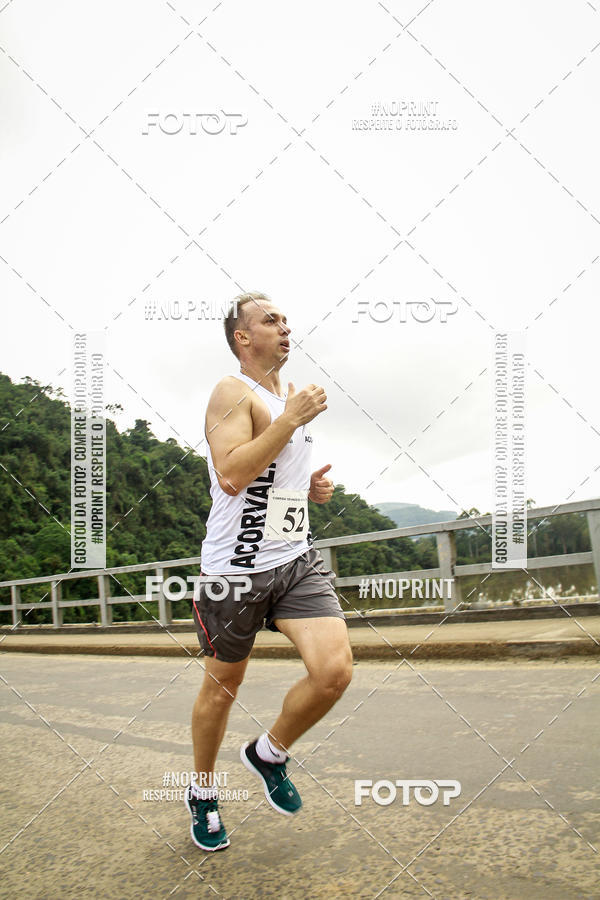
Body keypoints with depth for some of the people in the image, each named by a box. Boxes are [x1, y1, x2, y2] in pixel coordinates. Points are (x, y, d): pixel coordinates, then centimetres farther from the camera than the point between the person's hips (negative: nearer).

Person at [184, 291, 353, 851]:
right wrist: (293, 418, -22)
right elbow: (232, 476, -26)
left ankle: (269, 753, 18)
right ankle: (203, 793, 38)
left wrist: (313, 487, 7)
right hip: (236, 568, -6)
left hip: (297, 559, 6)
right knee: (222, 687, 11)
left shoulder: (289, 394, 15)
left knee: (334, 670, -12)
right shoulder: (233, 392, -10)